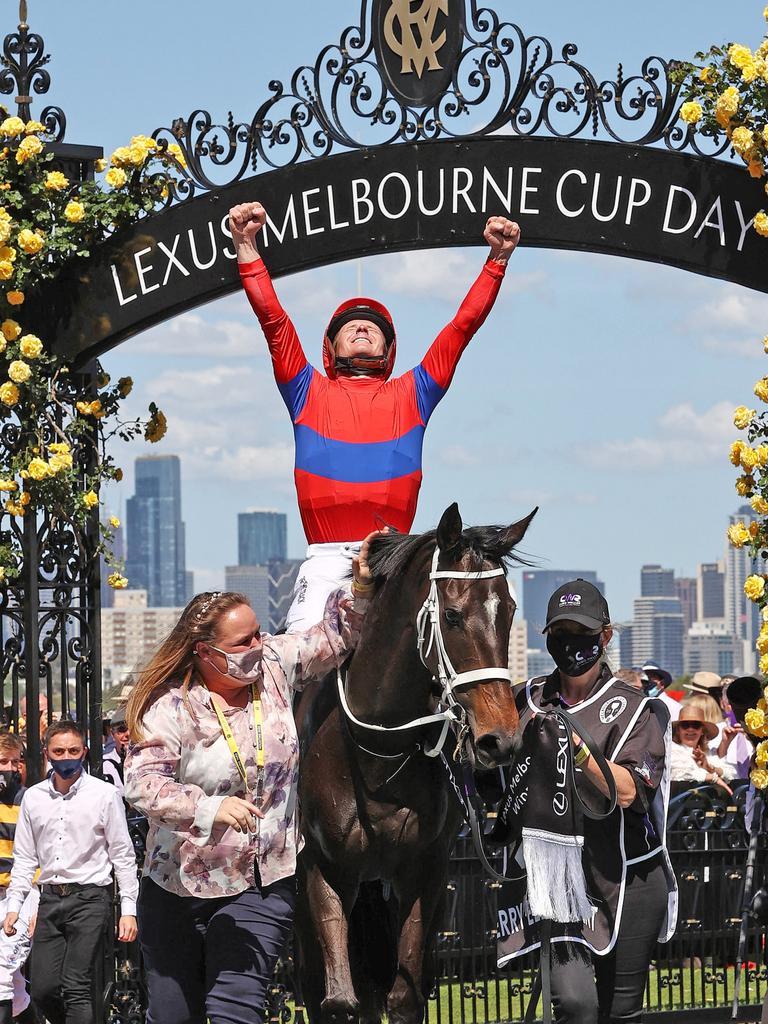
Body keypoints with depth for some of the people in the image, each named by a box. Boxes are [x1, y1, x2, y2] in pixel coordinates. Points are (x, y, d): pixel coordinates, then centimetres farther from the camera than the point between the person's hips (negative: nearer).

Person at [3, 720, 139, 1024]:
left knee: (76, 987, -12)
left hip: (90, 898, -4)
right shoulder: (34, 797, 10)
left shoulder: (104, 794, -1)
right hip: (50, 899, 4)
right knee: (43, 990, 1)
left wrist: (128, 909, -5)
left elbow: (123, 855, 0)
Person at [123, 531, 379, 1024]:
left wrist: (363, 587, -9)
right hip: (176, 889, -1)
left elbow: (335, 637, 9)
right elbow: (142, 780, -26)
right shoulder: (171, 705, -15)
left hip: (262, 886, 1)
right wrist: (207, 807, -41)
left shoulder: (275, 665, -1)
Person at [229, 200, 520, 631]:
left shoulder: (411, 394, 23)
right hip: (327, 561, 0)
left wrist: (498, 259, 15)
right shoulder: (309, 393, 22)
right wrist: (247, 246, 9)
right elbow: (272, 318, 15)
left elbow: (465, 324, 20)